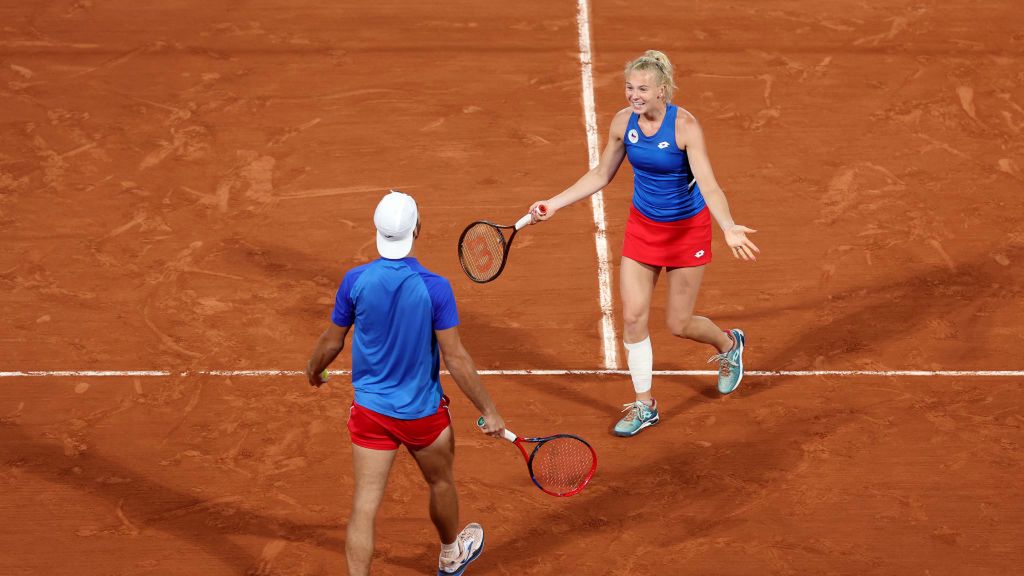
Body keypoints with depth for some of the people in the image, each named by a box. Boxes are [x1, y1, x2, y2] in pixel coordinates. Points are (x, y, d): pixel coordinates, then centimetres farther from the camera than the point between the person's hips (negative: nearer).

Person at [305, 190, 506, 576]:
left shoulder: (356, 281, -12)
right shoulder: (434, 288, -19)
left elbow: (331, 342, 1)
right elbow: (456, 359, -17)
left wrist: (314, 370, 23)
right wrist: (488, 411, -8)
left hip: (370, 410, 0)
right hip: (423, 412, 0)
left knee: (364, 507, 0)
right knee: (440, 482, 27)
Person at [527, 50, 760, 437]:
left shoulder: (685, 126, -26)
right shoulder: (623, 122, -10)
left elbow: (708, 184, -34)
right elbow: (601, 175, 5)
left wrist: (729, 228, -50)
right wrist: (554, 204, 0)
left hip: (687, 229, -4)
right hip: (642, 227, 5)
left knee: (679, 325, 5)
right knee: (633, 317, -1)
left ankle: (729, 343, 40)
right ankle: (644, 405, 16)